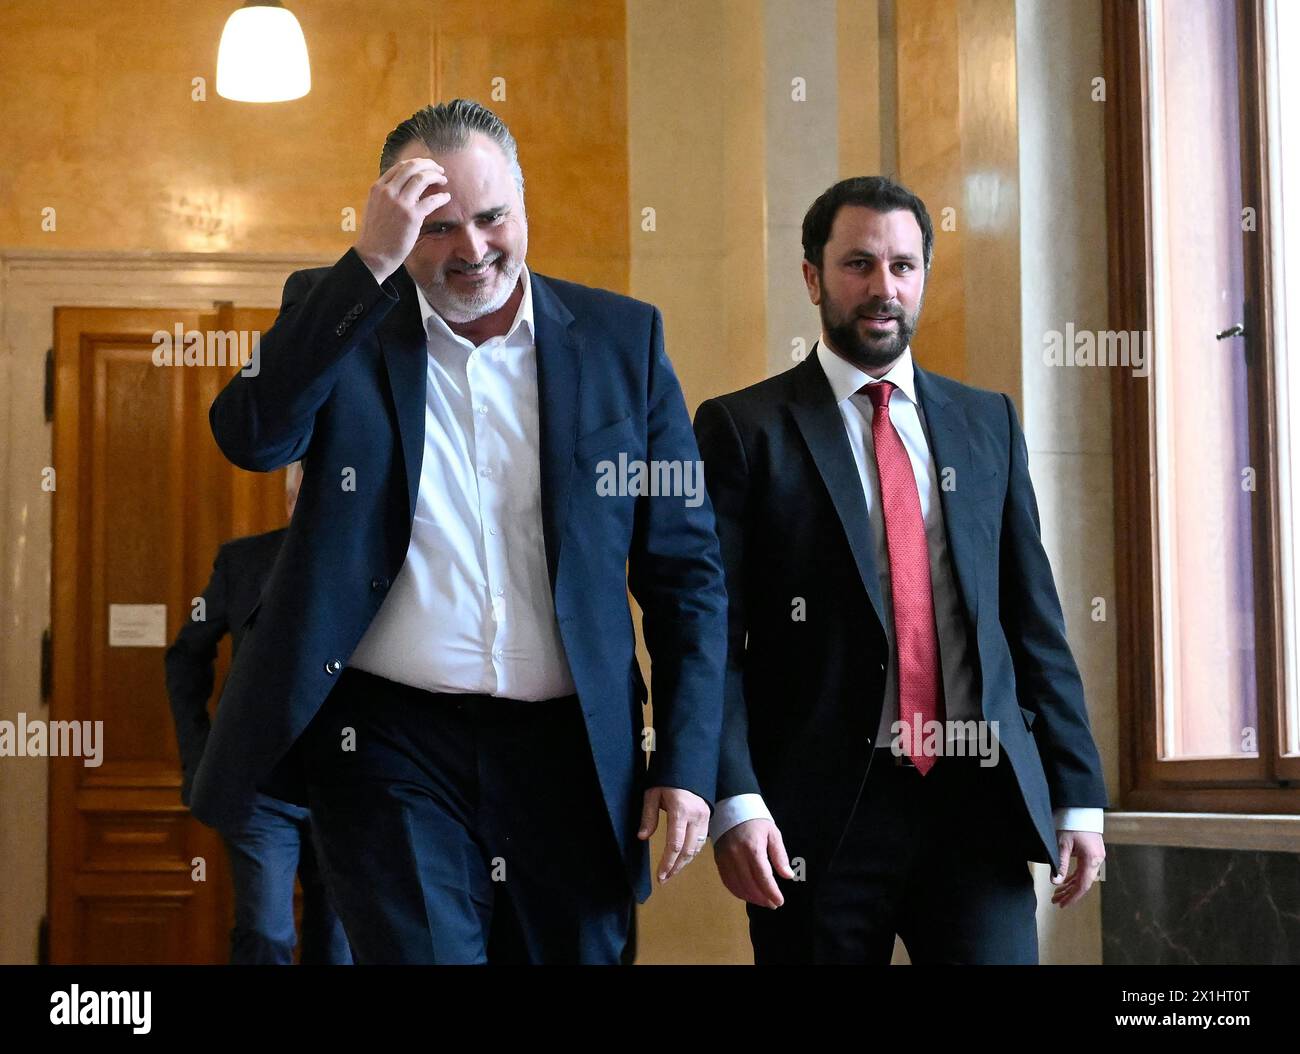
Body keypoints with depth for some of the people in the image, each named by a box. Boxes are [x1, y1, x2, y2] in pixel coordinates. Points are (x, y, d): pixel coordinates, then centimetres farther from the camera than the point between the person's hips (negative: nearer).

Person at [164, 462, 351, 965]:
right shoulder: (241, 560, 2)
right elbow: (186, 656, 12)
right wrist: (198, 753, 4)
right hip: (259, 786, -1)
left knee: (336, 949, 8)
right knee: (263, 939, -12)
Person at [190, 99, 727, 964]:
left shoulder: (623, 337, 4)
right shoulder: (341, 316, 3)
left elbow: (685, 567, 5)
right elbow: (252, 435, -18)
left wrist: (688, 761, -1)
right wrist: (370, 262, -21)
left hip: (570, 755, 2)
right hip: (391, 746, -1)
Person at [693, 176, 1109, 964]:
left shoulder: (988, 424, 13)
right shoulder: (743, 429, 1)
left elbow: (1035, 617, 12)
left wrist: (1078, 791, 7)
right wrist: (734, 801, -16)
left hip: (978, 803, 3)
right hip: (821, 811, -3)